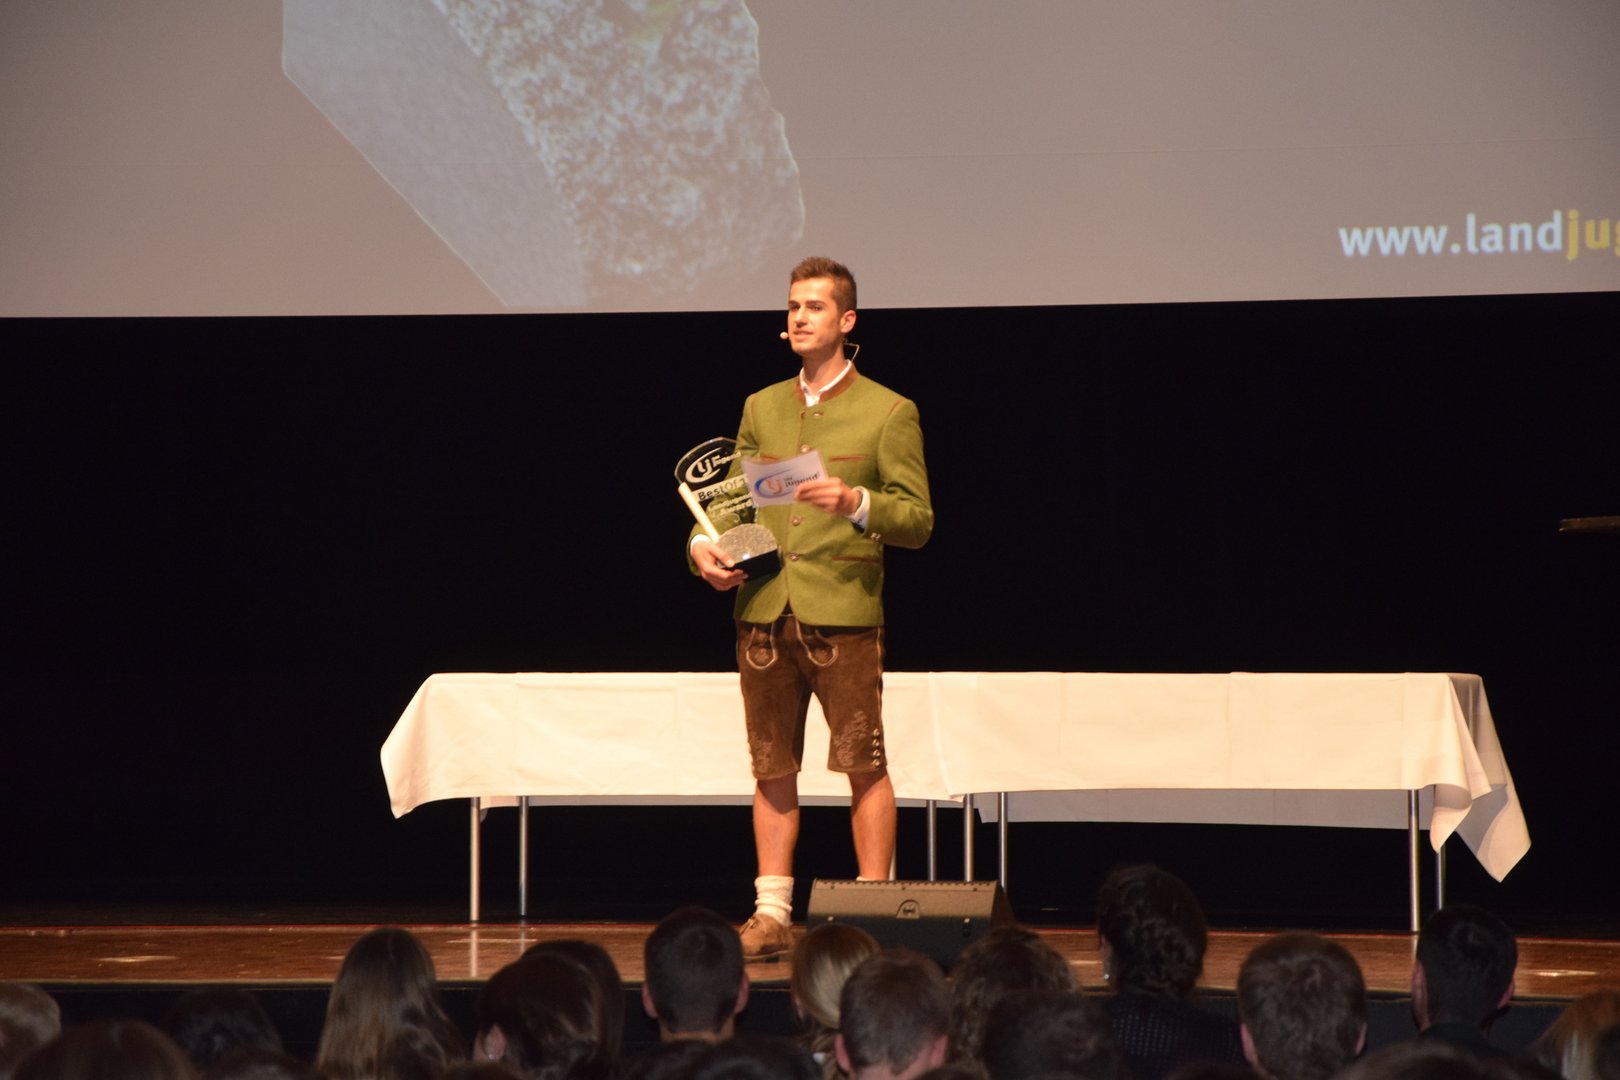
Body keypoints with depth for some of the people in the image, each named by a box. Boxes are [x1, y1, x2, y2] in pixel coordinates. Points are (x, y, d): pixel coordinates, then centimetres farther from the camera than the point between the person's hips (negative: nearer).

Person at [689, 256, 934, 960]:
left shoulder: (888, 413, 2)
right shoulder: (760, 409, 16)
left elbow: (918, 520, -2)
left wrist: (856, 502, -20)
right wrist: (705, 545, -1)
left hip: (844, 612, -4)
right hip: (764, 611, 4)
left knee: (865, 767, -5)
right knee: (773, 770, 6)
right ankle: (772, 915, 10)